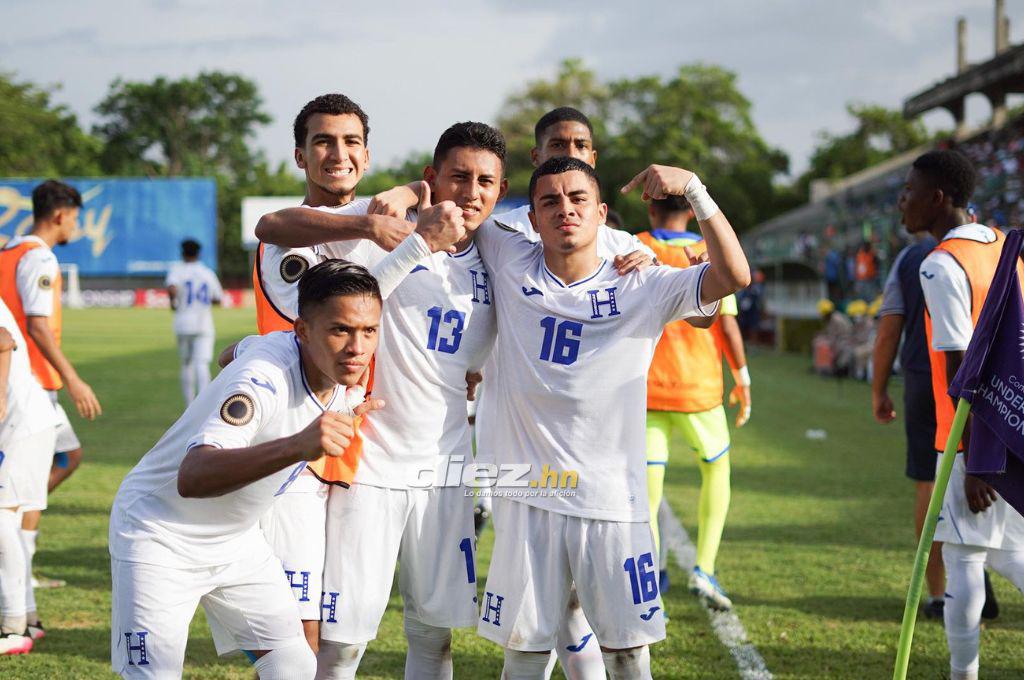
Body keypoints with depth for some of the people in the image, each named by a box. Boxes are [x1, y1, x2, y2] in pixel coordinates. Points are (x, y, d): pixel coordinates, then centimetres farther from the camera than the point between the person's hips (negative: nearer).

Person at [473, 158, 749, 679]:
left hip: (613, 501, -1)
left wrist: (692, 187, -17)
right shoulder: (511, 264, 4)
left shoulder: (642, 288, 0)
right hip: (528, 499, 1)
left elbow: (733, 275, -13)